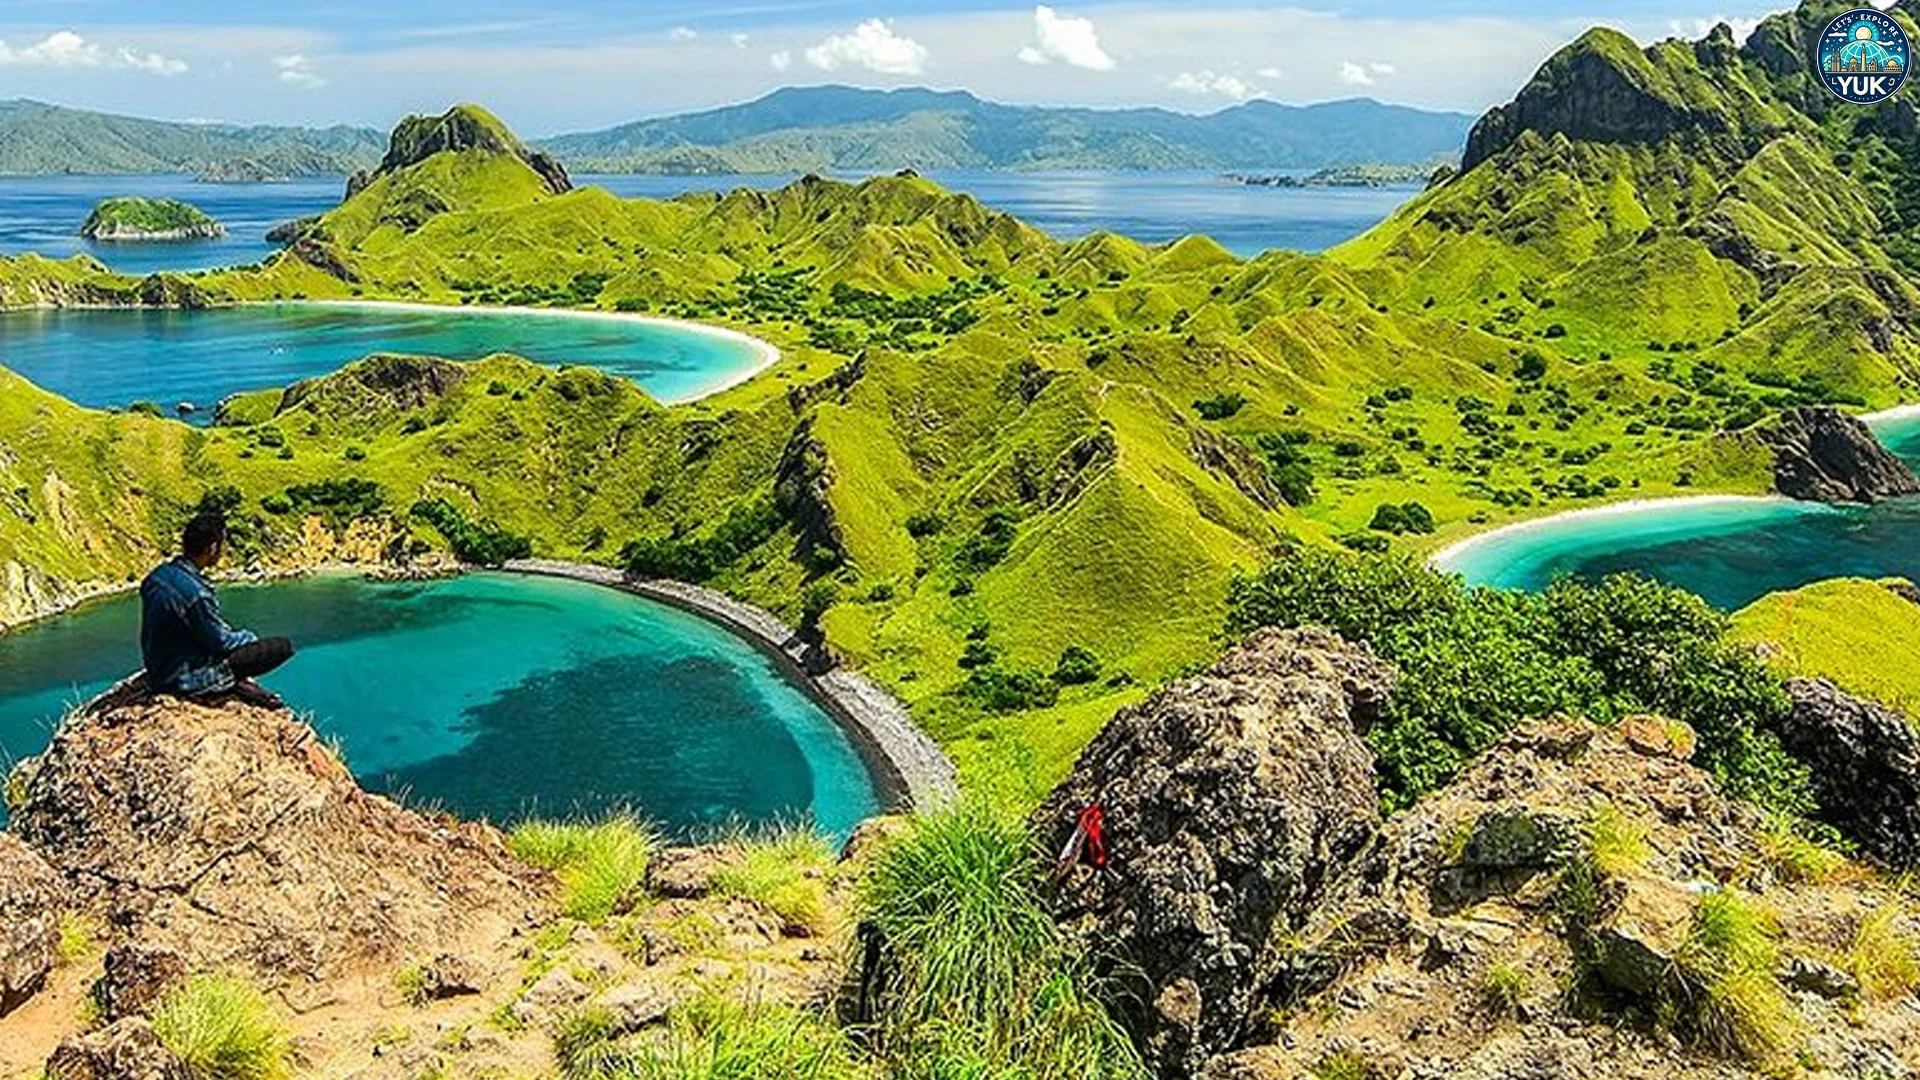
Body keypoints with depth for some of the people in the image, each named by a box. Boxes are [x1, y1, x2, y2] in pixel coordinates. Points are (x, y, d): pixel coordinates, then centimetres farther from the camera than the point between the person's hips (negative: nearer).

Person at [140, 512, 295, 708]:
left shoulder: (158, 574, -2)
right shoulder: (195, 593, -29)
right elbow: (221, 642, -16)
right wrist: (251, 638, 4)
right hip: (187, 681, -9)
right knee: (283, 647, -11)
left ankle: (234, 682, 16)